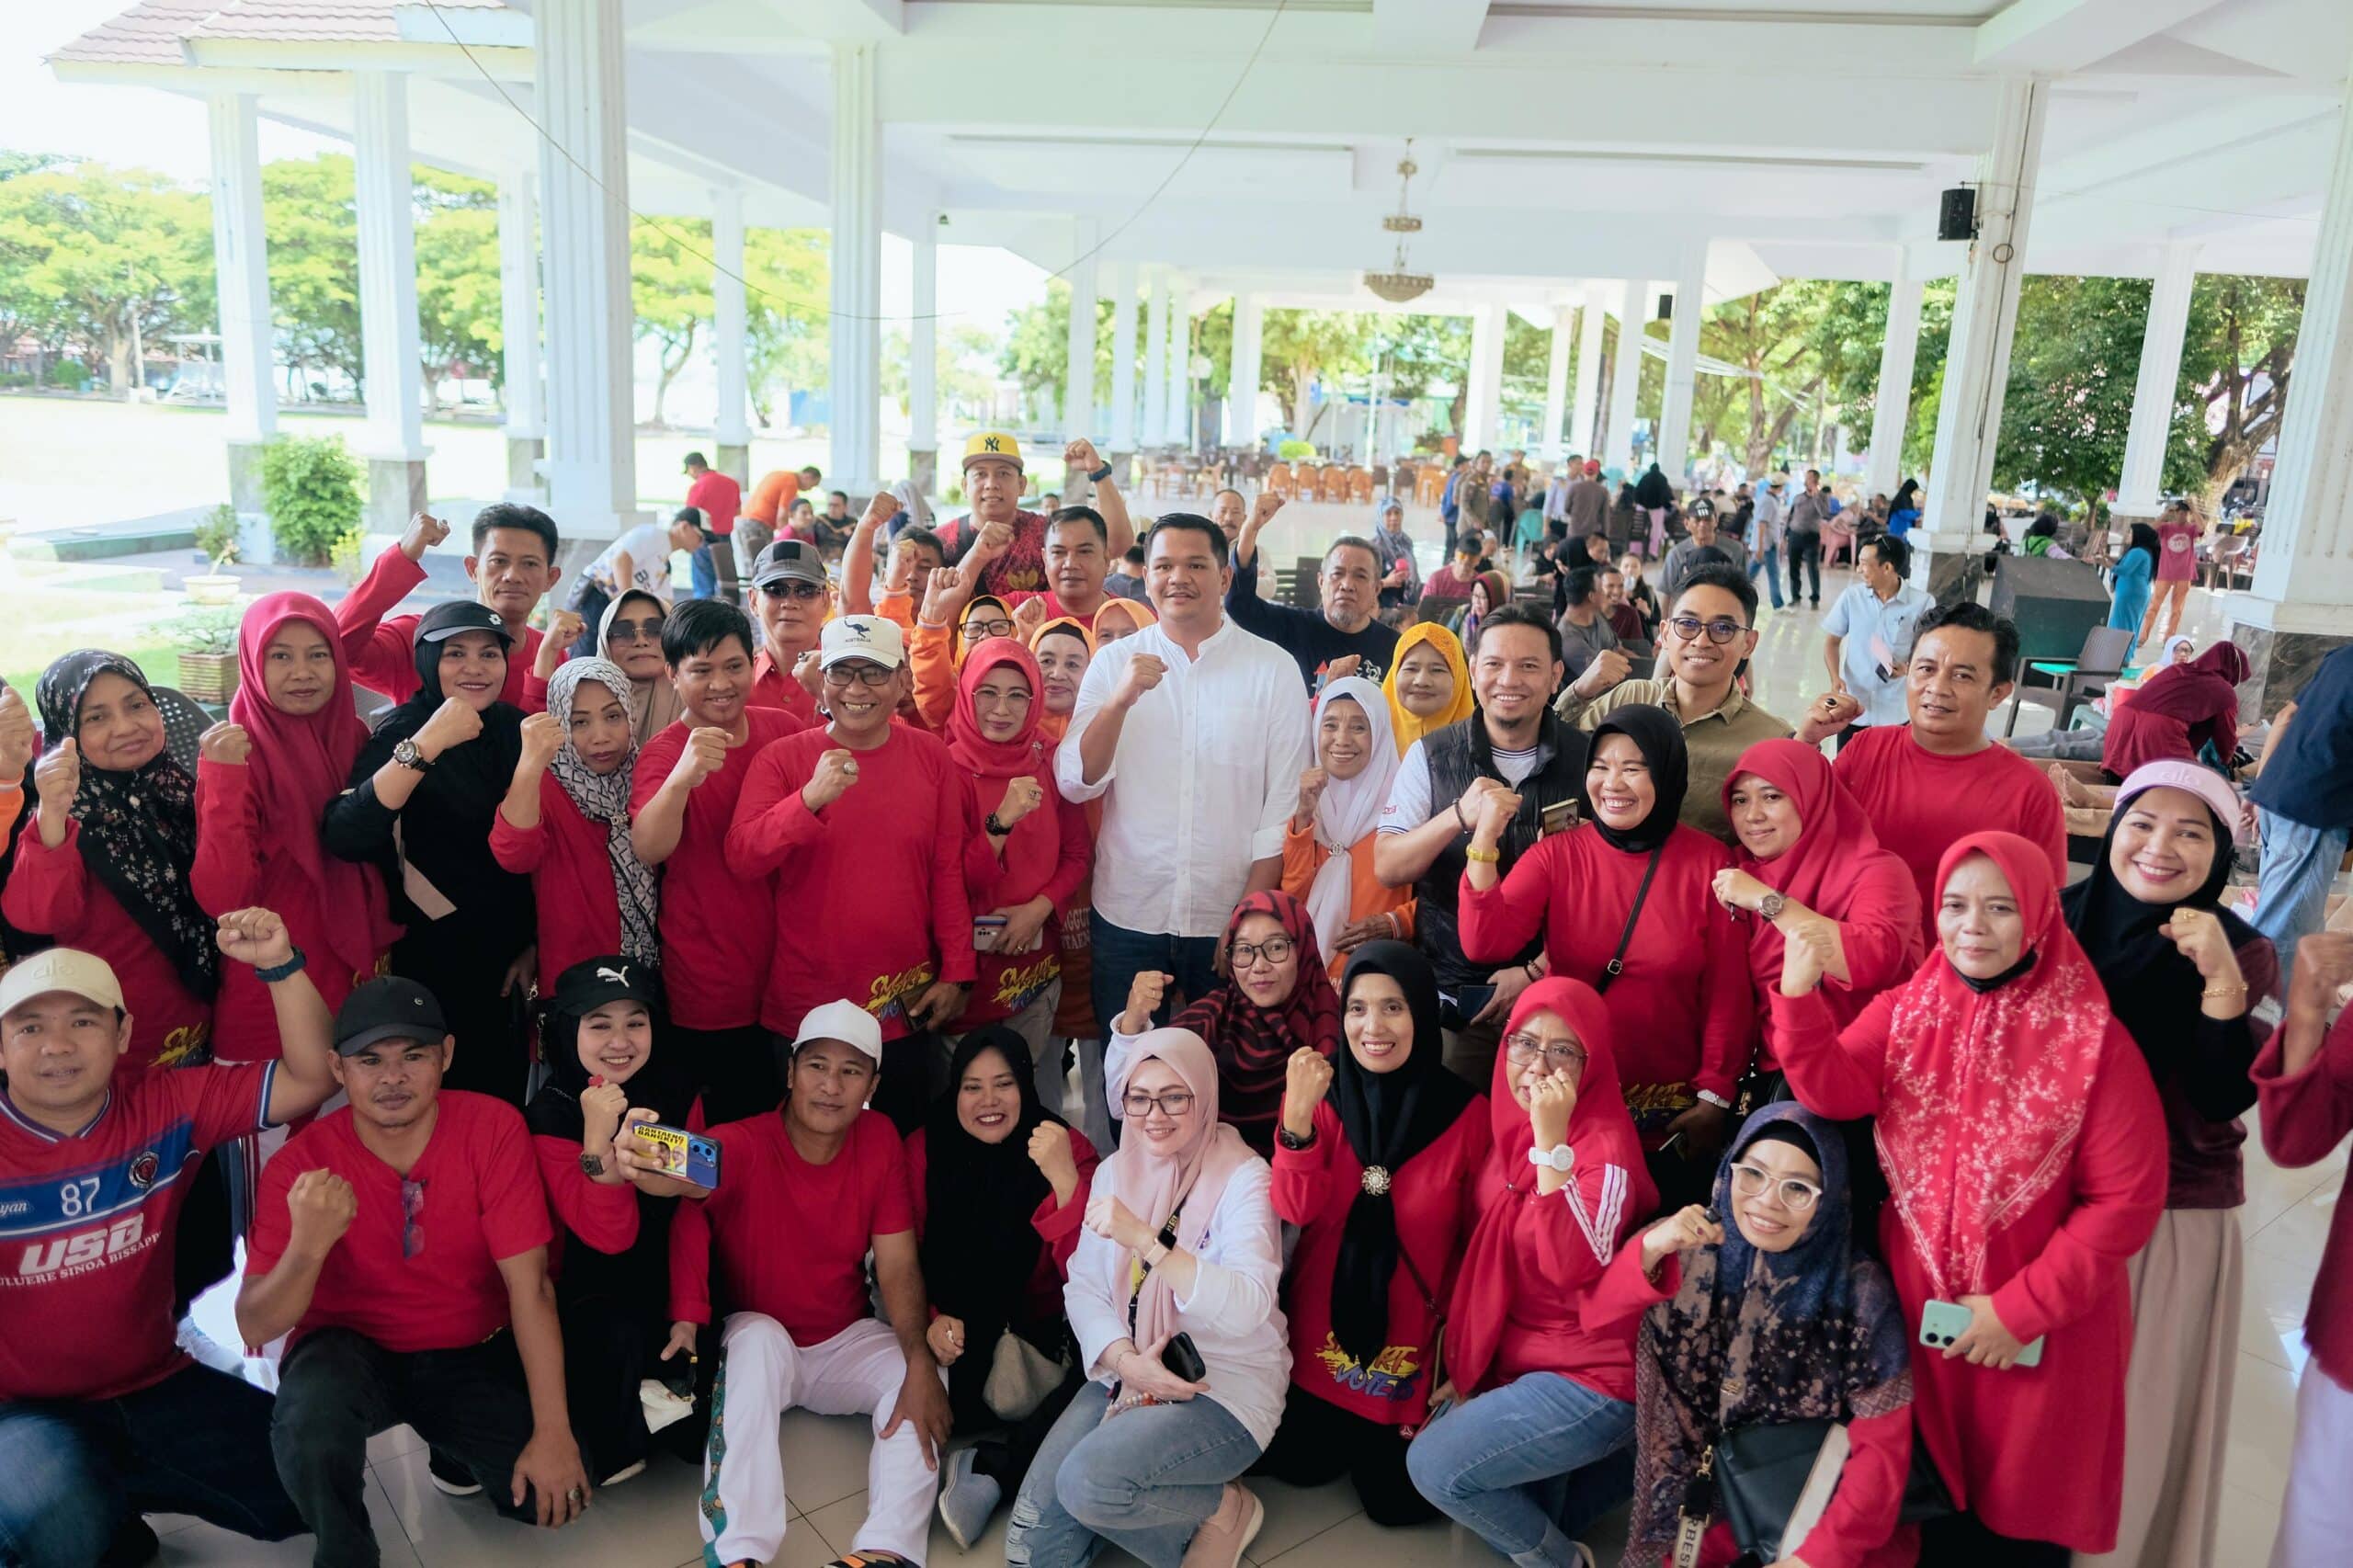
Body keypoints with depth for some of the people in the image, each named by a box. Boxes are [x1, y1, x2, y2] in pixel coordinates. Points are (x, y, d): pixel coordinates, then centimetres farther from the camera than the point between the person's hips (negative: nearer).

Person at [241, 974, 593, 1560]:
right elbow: (255, 1328, -19)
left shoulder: (493, 1129, -18)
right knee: (310, 1405, -35)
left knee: (555, 1492, -16)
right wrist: (307, 1246, -41)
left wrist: (553, 1431, -23)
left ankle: (455, 1449, 18)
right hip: (351, 1351, -1)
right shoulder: (302, 1163, -16)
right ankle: (345, 1552, -3)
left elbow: (529, 1284, -19)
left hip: (472, 1355, 1)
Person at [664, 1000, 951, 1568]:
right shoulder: (743, 1143, -20)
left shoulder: (880, 1140, -10)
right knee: (759, 1337, -35)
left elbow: (898, 1265, -12)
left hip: (847, 1341, 3)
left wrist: (920, 1362, -28)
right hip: (755, 1341, -3)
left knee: (925, 1378, -22)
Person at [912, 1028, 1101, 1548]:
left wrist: (1065, 1179, -37)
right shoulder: (926, 1149, -7)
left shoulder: (1068, 1149, -12)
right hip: (958, 1339, 1)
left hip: (1042, 1332, 0)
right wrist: (931, 1319, -19)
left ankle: (992, 1467, -14)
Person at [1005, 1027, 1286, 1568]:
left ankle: (1219, 1511, -3)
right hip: (1126, 1376, 5)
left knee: (1088, 1480, -28)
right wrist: (1123, 1357, -17)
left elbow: (1247, 1309, -27)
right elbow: (1083, 1285, 2)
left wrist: (1143, 1239, -36)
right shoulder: (1117, 1171, 6)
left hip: (1225, 1387, -4)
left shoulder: (1244, 1178, -13)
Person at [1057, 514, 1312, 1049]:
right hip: (1127, 918, 1)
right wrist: (1120, 701, -20)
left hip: (1230, 921, -1)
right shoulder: (1113, 661, 3)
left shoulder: (1273, 668, -1)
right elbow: (1075, 785, -5)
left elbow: (1283, 803, -3)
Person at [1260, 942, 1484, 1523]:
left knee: (1398, 1500, 5)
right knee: (1301, 1466, 12)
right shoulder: (1325, 1094, -9)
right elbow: (1297, 1210, -21)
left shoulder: (1467, 1113, -16)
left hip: (1415, 1345, -2)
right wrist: (1297, 1116, -38)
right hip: (1321, 1335, 2)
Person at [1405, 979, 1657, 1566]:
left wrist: (1552, 1141, -37)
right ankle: (1609, 1471, 20)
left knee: (1434, 1465, -14)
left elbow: (1571, 1267, -33)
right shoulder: (1508, 1127, 3)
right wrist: (1468, 1368, 11)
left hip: (1590, 1380, -8)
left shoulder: (1606, 1145, -19)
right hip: (1516, 1364, 8)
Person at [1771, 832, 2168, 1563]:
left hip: (2044, 1326, -2)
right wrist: (1799, 995, -33)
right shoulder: (1905, 1010, -2)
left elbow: (2125, 1201, -14)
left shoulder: (2093, 1040, -12)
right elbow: (1833, 1091, -17)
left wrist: (2022, 1309, -16)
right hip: (1918, 1305, 3)